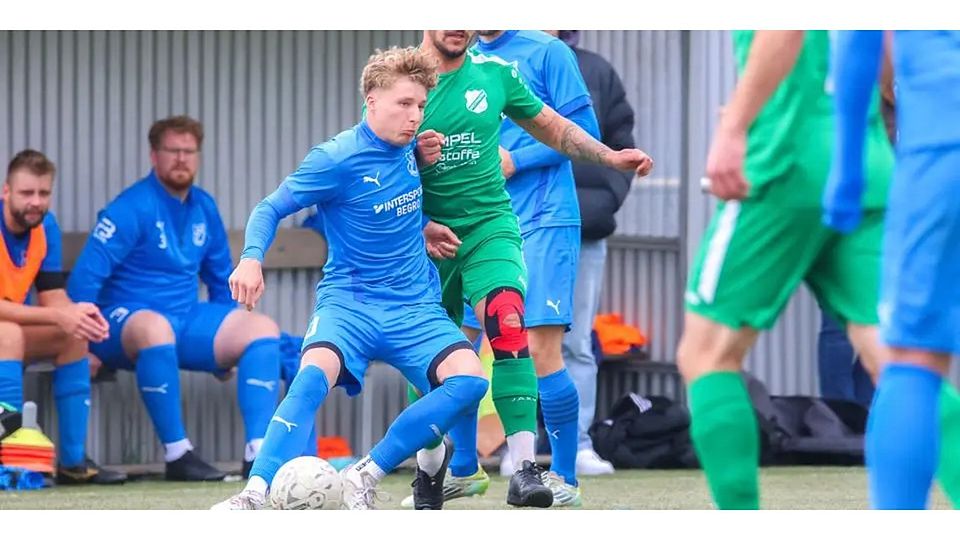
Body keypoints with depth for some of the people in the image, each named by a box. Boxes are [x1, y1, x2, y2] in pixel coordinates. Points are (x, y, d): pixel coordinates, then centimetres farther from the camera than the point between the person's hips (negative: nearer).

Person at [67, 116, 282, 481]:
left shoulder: (204, 208, 12)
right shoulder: (133, 207, -10)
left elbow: (220, 279, 24)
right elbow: (87, 275, -15)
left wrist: (227, 346, 23)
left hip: (187, 322, 7)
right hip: (126, 319, -7)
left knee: (263, 328, -10)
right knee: (155, 327, -40)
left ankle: (258, 452, -21)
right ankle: (177, 455, -36)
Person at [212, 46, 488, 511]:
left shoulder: (410, 146, 6)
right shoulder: (337, 159, -11)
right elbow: (271, 209, -4)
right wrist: (251, 258, -23)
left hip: (415, 305, 5)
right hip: (349, 299, -5)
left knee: (469, 379, -22)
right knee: (315, 372, -35)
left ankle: (365, 477, -14)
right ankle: (255, 494, -35)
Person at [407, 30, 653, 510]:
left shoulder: (495, 73, 2)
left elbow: (551, 127, 16)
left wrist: (610, 157, 6)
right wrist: (418, 225, -14)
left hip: (490, 225, 0)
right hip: (427, 236, 0)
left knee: (506, 320, -25)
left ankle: (524, 467, -31)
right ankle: (429, 469, 35)